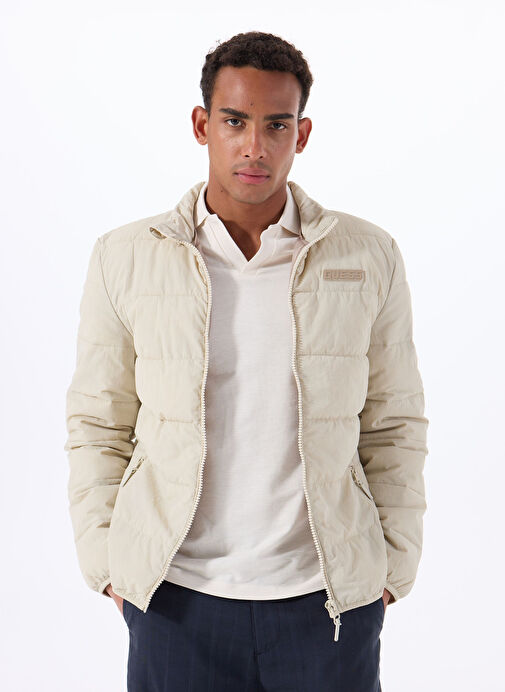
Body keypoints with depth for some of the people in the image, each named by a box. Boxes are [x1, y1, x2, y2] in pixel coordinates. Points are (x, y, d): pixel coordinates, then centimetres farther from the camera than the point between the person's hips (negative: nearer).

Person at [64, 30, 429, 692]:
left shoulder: (370, 257, 1)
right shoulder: (125, 258, 0)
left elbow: (395, 425, 6)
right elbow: (96, 425, 5)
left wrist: (393, 564, 3)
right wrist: (106, 562, 0)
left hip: (329, 597, 1)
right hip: (176, 597, 0)